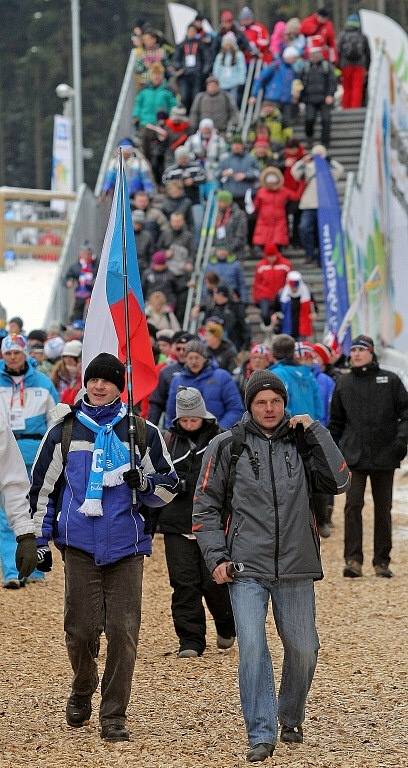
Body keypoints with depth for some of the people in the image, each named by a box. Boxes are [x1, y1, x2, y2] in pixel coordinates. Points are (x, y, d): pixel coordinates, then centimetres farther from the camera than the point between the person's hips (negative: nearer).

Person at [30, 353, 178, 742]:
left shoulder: (143, 433, 8)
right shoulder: (64, 432, 9)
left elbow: (168, 486, 12)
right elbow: (42, 487, 14)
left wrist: (143, 482, -9)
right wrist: (40, 538, 9)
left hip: (126, 546, 0)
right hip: (79, 545, 0)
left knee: (123, 632, -5)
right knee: (80, 629, -1)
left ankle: (114, 716, 3)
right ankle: (82, 689, 28)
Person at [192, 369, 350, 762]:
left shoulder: (301, 442, 8)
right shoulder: (226, 447, 2)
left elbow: (338, 481, -5)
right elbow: (205, 507, 5)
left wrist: (314, 431, -6)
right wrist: (216, 558, -4)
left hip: (295, 568, 2)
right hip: (246, 568, -2)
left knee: (302, 650, 7)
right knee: (252, 648, -14)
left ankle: (291, 719, 31)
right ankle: (261, 735, -9)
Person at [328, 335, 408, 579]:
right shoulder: (344, 384, 9)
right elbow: (336, 421, 16)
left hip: (384, 456, -1)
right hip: (354, 455, 1)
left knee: (383, 508, 6)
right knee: (353, 505, -11)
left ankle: (382, 561, 14)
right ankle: (353, 560, -11)